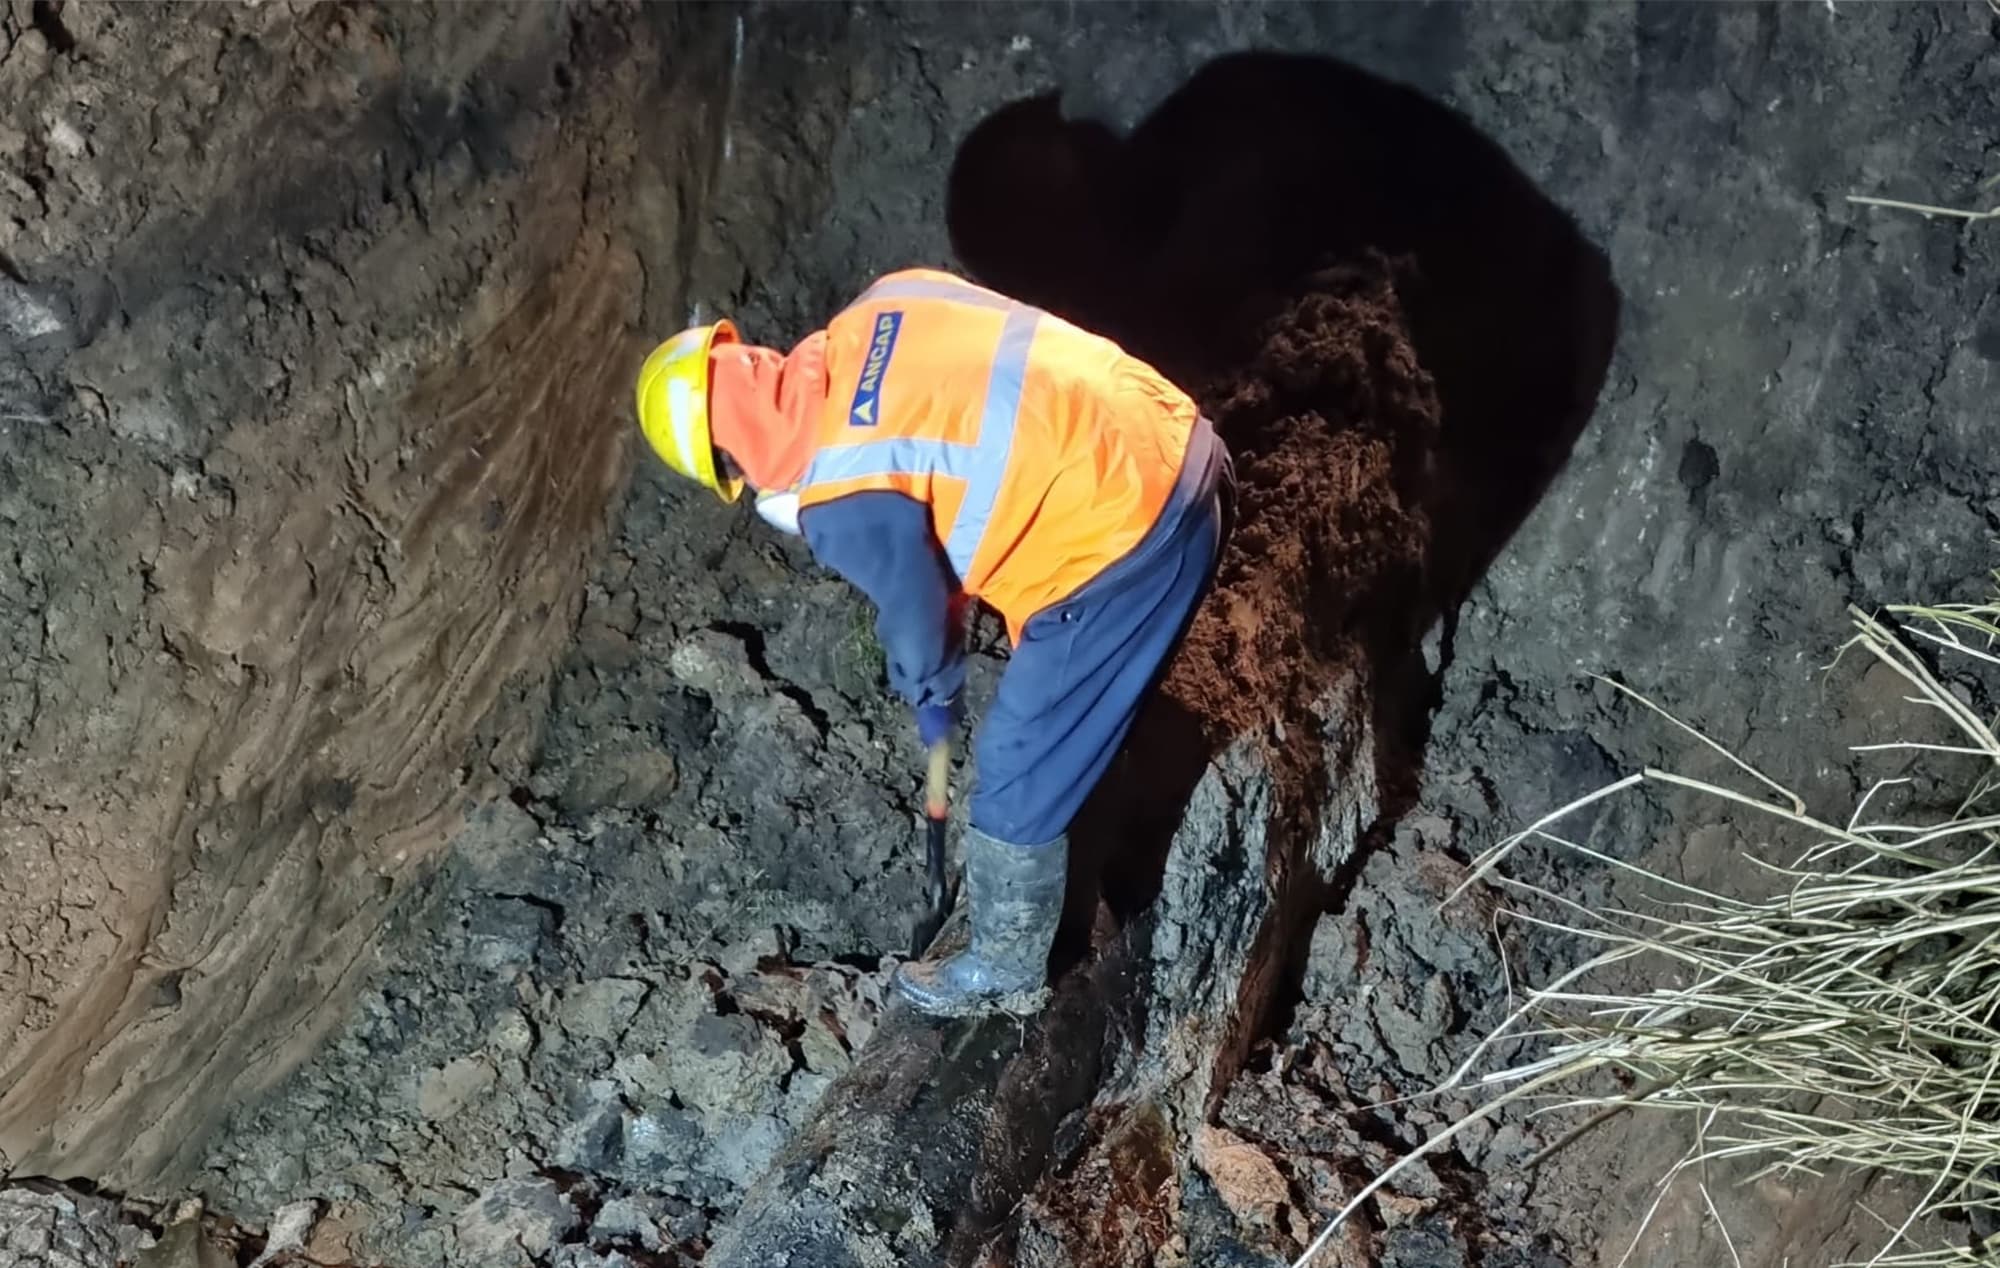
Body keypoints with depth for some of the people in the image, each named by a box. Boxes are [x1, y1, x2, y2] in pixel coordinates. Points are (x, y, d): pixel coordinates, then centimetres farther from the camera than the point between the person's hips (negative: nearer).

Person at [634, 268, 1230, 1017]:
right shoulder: (874, 315, 2)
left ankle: (1004, 970, 30)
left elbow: (915, 613, -2)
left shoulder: (846, 501, -18)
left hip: (1122, 532, -9)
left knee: (1017, 774, 9)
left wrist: (934, 703, 21)